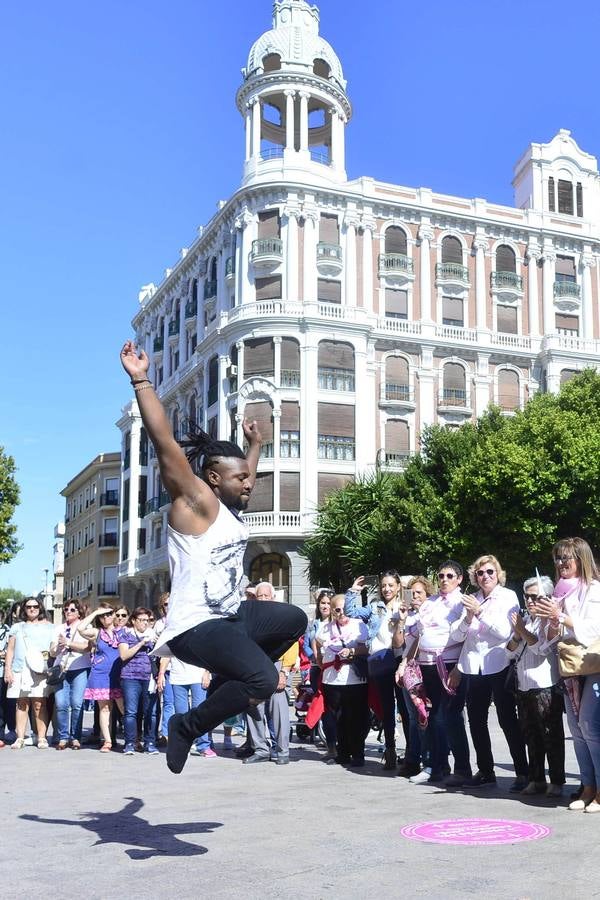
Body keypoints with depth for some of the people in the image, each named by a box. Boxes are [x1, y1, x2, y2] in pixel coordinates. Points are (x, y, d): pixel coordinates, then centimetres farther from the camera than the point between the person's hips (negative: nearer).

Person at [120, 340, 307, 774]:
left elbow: (244, 475, 38)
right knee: (264, 680, -27)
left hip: (231, 615, 10)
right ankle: (188, 725, -6)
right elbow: (165, 443, -21)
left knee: (294, 620, 22)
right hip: (196, 626, -10)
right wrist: (142, 381, -23)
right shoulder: (197, 503, -12)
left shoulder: (230, 507, 13)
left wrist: (255, 445, 47)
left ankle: (226, 684, 20)